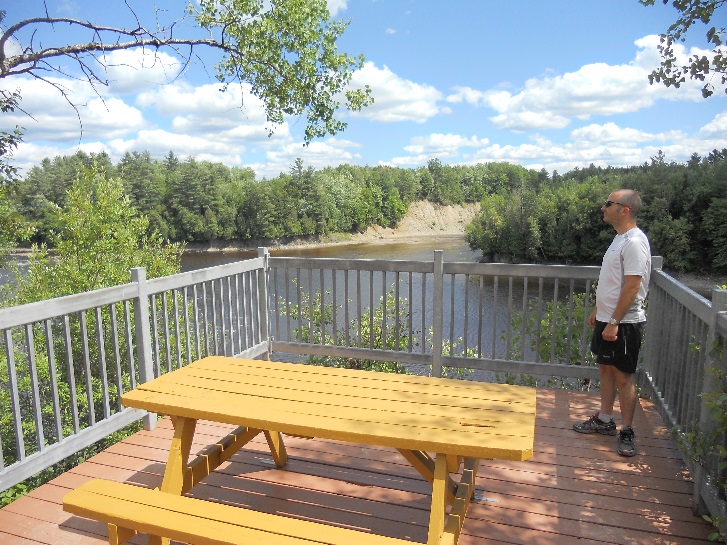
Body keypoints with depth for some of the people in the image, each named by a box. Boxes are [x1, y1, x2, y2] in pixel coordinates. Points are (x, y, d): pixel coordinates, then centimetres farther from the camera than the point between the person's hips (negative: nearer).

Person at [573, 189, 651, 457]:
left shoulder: (634, 242, -19)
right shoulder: (619, 239, 11)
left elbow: (632, 287, -23)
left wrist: (614, 322, -23)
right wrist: (598, 310, 21)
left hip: (623, 323, -10)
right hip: (607, 319, 10)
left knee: (623, 376, 1)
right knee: (606, 369, 17)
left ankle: (626, 432, 14)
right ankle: (604, 420, 31)